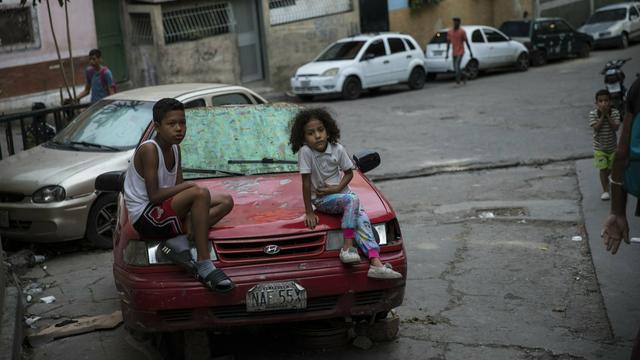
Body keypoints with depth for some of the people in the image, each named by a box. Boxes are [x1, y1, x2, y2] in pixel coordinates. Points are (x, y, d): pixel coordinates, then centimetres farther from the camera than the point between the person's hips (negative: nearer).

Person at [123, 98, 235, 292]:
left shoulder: (174, 148, 11)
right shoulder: (149, 149, -15)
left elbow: (177, 191, 8)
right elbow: (154, 196, -20)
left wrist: (189, 218, -9)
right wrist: (187, 186, -13)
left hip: (166, 213, 9)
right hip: (145, 218, -9)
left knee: (226, 201, 0)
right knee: (200, 193, -31)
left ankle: (178, 240, -15)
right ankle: (204, 265, -29)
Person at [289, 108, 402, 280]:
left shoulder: (338, 149, -6)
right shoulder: (305, 152, -17)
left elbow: (349, 173, 6)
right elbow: (306, 183, -16)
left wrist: (337, 188, -12)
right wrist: (309, 213, -16)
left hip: (340, 192, 4)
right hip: (322, 199, -4)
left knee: (361, 218, -18)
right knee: (352, 200, -31)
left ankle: (376, 262, -28)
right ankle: (348, 246, -29)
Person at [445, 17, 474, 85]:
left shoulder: (462, 31, -7)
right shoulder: (449, 32, 6)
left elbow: (466, 42, -4)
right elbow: (448, 43, 11)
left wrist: (470, 51, -4)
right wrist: (447, 53, 8)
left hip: (460, 52, -5)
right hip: (454, 53, 5)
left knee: (457, 67, -17)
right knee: (455, 69, 8)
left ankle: (457, 80, -7)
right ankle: (464, 75, 32)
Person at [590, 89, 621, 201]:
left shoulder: (615, 113, -13)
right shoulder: (593, 114, -16)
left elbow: (615, 128, -23)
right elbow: (596, 128, -25)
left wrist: (607, 115, -27)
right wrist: (602, 116, -28)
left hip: (612, 146, 2)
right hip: (599, 147, -2)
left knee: (611, 168, 19)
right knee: (603, 169, -1)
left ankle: (605, 178, 50)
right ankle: (605, 190, 8)